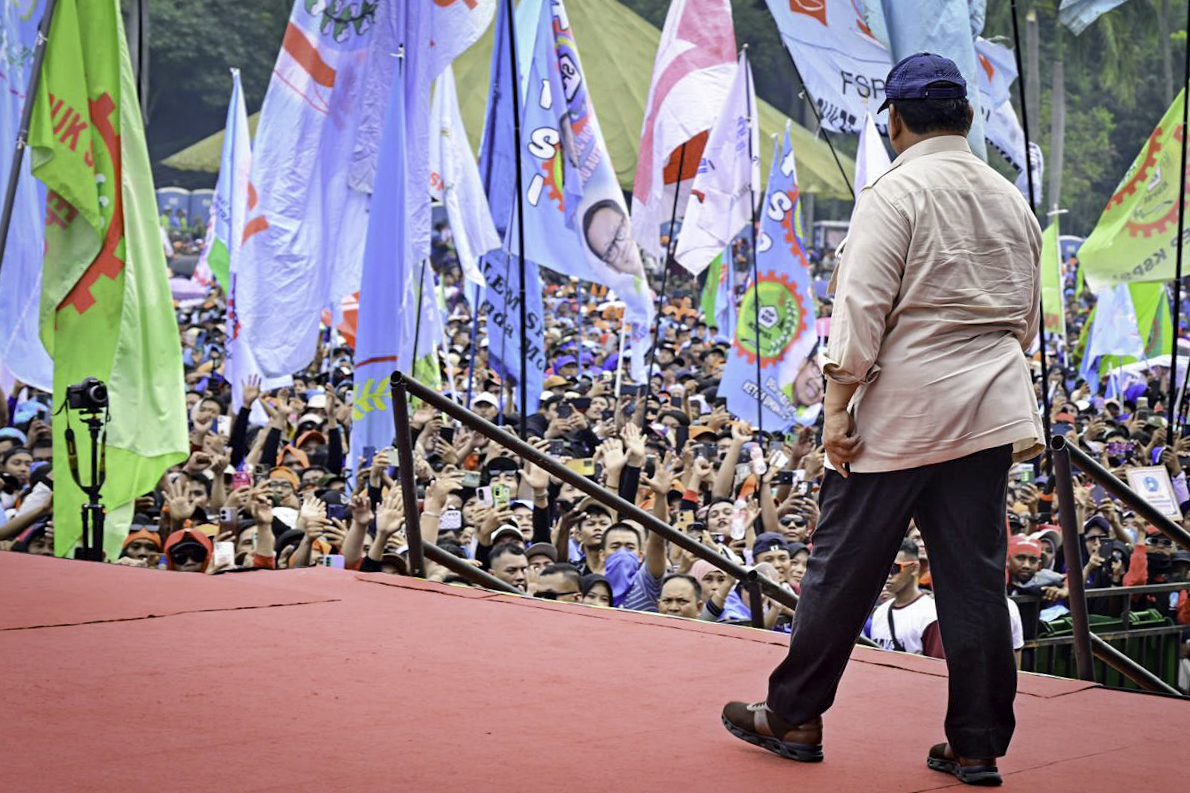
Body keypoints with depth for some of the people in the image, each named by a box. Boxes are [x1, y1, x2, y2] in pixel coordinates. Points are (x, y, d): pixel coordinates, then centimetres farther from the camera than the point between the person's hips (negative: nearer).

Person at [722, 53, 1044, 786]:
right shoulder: (1012, 203, 12)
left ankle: (794, 717, 14)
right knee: (975, 580, 7)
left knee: (845, 567, 4)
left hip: (902, 410, -6)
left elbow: (864, 306, -15)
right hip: (990, 413, 6)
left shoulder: (897, 194, -8)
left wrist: (839, 402, -12)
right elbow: (1026, 319, 16)